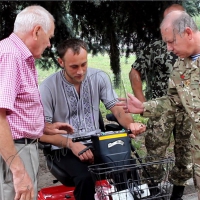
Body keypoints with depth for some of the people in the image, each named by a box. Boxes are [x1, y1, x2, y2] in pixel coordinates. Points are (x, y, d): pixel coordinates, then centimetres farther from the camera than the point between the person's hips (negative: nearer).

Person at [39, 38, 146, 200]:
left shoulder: (100, 78, 1)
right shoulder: (48, 87, -10)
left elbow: (117, 108, 0)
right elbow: (42, 131, -11)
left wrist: (130, 124, -23)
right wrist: (70, 143, -26)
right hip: (66, 148, -3)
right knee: (86, 178, -31)